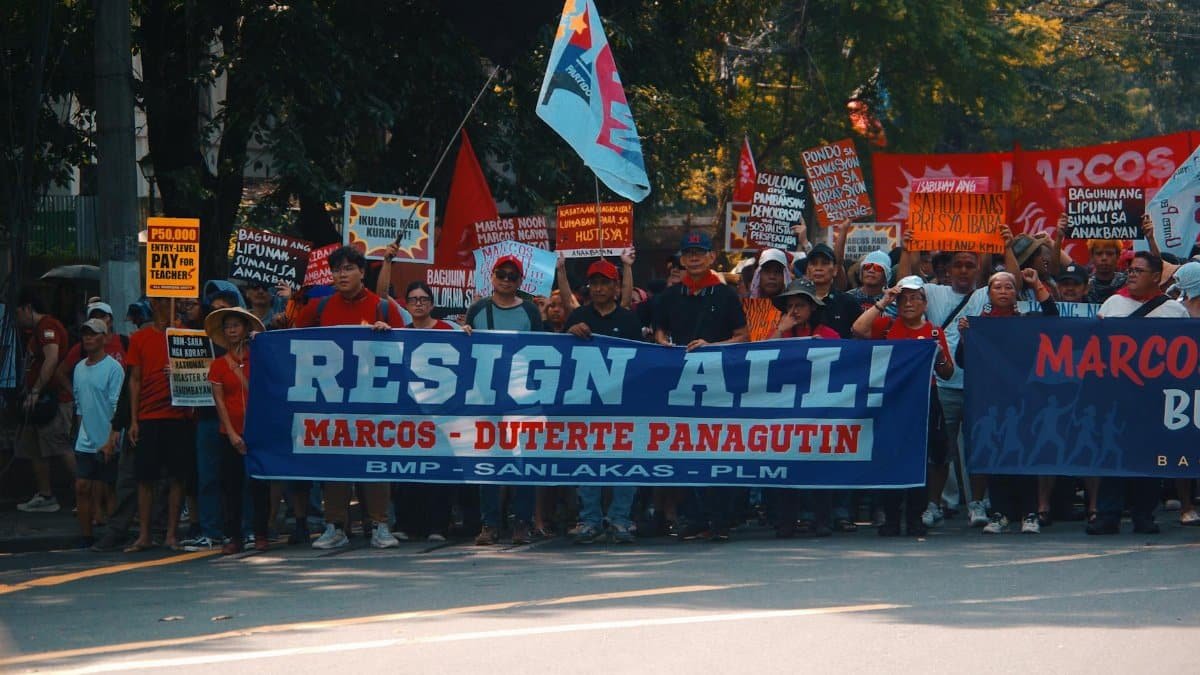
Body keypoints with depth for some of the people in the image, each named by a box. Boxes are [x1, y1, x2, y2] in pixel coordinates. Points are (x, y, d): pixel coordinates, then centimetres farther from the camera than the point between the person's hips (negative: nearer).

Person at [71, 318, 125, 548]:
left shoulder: (113, 368, -9)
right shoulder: (79, 368, 12)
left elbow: (117, 407, -13)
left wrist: (111, 440, -18)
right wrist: (82, 430, 15)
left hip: (106, 443, -6)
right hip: (85, 442, 6)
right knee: (82, 488, 3)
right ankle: (85, 536, 9)